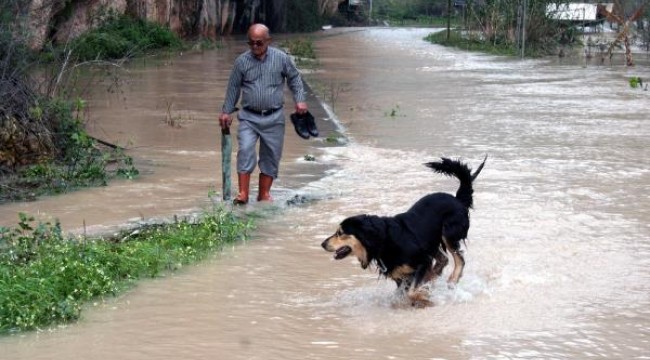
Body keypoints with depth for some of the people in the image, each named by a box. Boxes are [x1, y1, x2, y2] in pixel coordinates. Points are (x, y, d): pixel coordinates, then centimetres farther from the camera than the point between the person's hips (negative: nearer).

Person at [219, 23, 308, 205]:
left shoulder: (281, 58, -1)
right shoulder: (242, 61, 0)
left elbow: (294, 79, 11)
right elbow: (233, 88, 9)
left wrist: (300, 100, 0)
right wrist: (226, 112, 8)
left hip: (274, 117, 1)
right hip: (249, 117, -1)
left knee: (271, 155, 5)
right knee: (245, 150, -16)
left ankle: (264, 193, 17)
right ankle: (243, 193, -15)